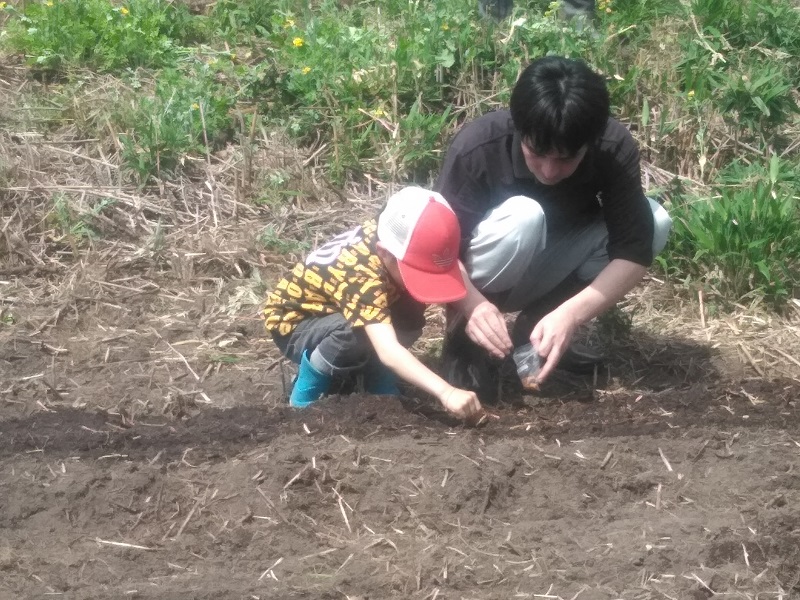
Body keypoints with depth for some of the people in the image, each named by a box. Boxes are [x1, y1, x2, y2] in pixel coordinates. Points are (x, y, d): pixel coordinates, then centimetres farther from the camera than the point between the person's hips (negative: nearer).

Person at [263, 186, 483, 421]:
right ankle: (305, 392, -13)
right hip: (293, 323, -7)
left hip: (332, 311, 7)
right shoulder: (362, 278, -41)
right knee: (361, 330, -37)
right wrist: (445, 392, -64)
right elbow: (389, 351, -53)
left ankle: (376, 375, 4)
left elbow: (452, 267, -4)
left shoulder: (395, 235, -20)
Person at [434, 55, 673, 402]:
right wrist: (472, 303, -47)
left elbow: (634, 250, -26)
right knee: (524, 217, -35)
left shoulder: (615, 149, -24)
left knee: (655, 223, -18)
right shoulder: (477, 147, -31)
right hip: (478, 287, -4)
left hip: (542, 275, 4)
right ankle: (465, 333, -13)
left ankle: (534, 328, -3)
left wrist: (568, 315, -40)